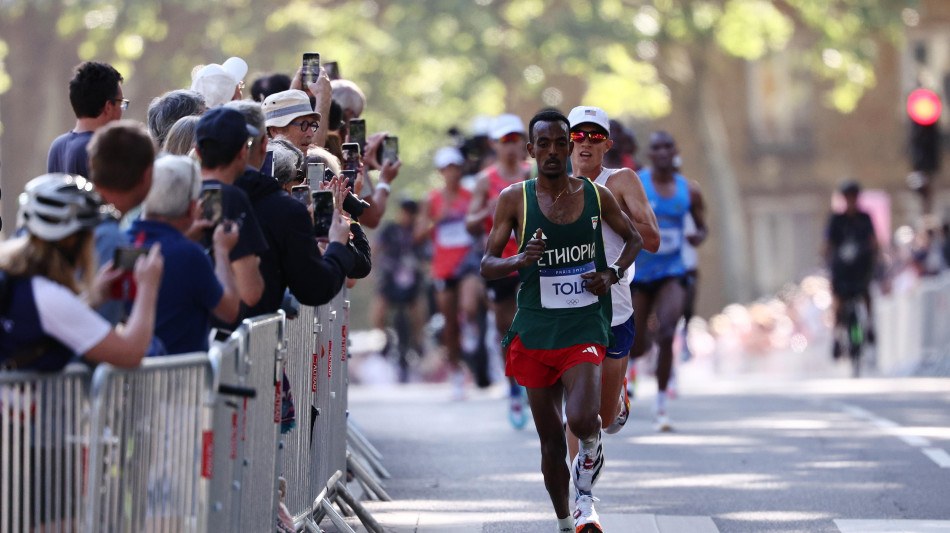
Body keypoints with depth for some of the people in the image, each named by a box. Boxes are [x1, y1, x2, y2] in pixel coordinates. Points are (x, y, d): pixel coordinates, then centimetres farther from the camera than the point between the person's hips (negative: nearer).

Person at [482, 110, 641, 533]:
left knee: (582, 419, -24)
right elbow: (487, 266, 2)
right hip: (535, 328, 1)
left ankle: (585, 496, 5)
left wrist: (613, 274, 0)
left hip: (585, 327, -1)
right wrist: (521, 260, -18)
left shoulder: (596, 195, 3)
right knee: (551, 440, 7)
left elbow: (634, 238, 19)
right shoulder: (515, 199, 0)